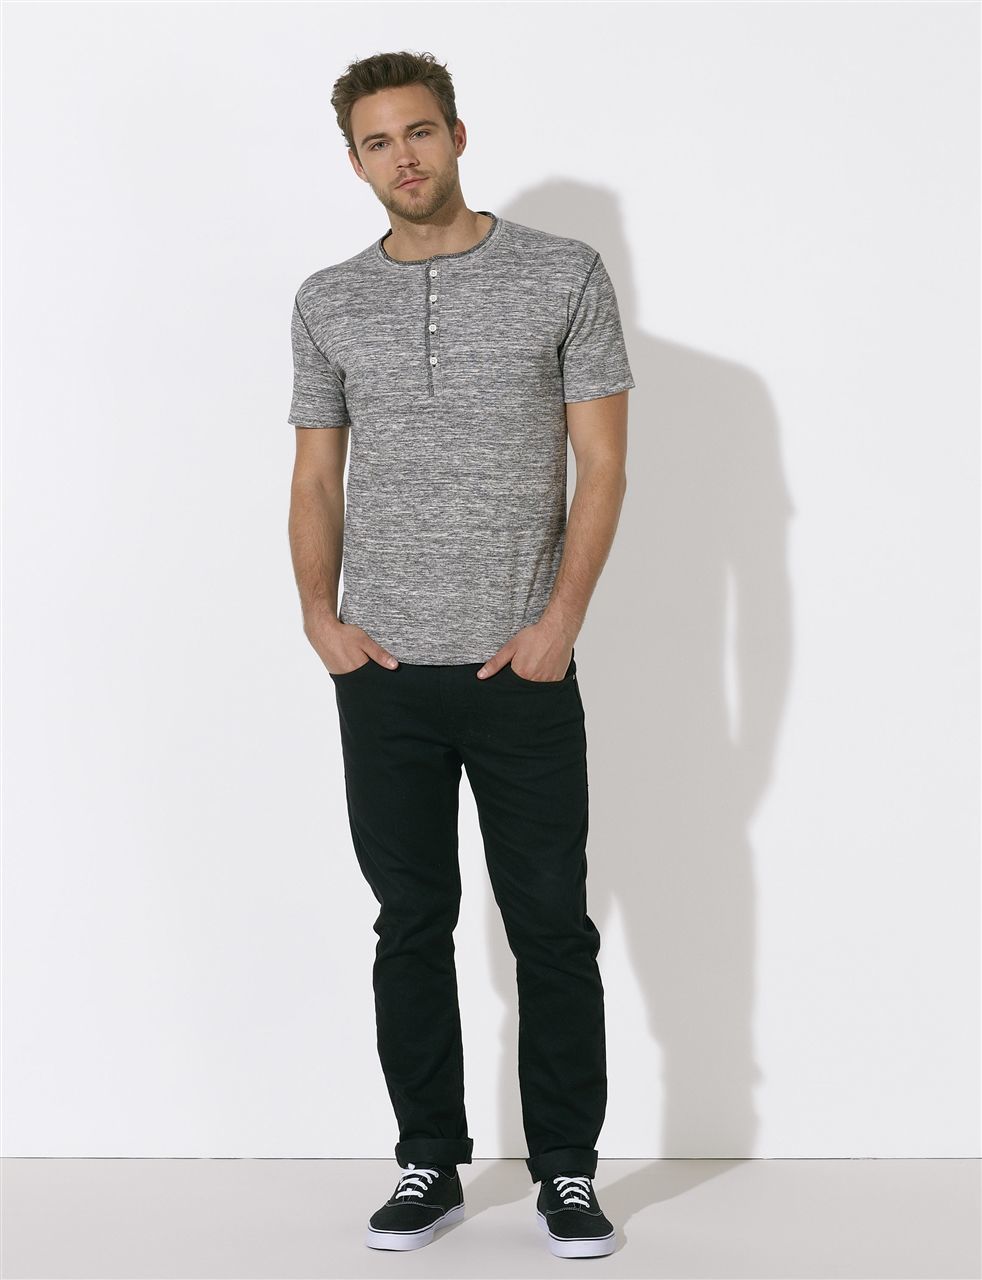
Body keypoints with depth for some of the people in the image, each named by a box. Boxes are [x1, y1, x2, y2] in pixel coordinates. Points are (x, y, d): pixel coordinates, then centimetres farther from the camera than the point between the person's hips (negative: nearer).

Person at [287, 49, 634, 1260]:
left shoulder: (565, 275, 0)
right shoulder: (328, 302, 9)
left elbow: (602, 462, -2)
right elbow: (317, 477, 11)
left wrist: (560, 620, -11)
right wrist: (320, 614, -3)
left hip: (523, 669, -2)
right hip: (385, 673, 3)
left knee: (553, 927, 2)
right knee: (411, 925, 9)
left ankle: (567, 1170, 15)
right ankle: (429, 1165, 20)